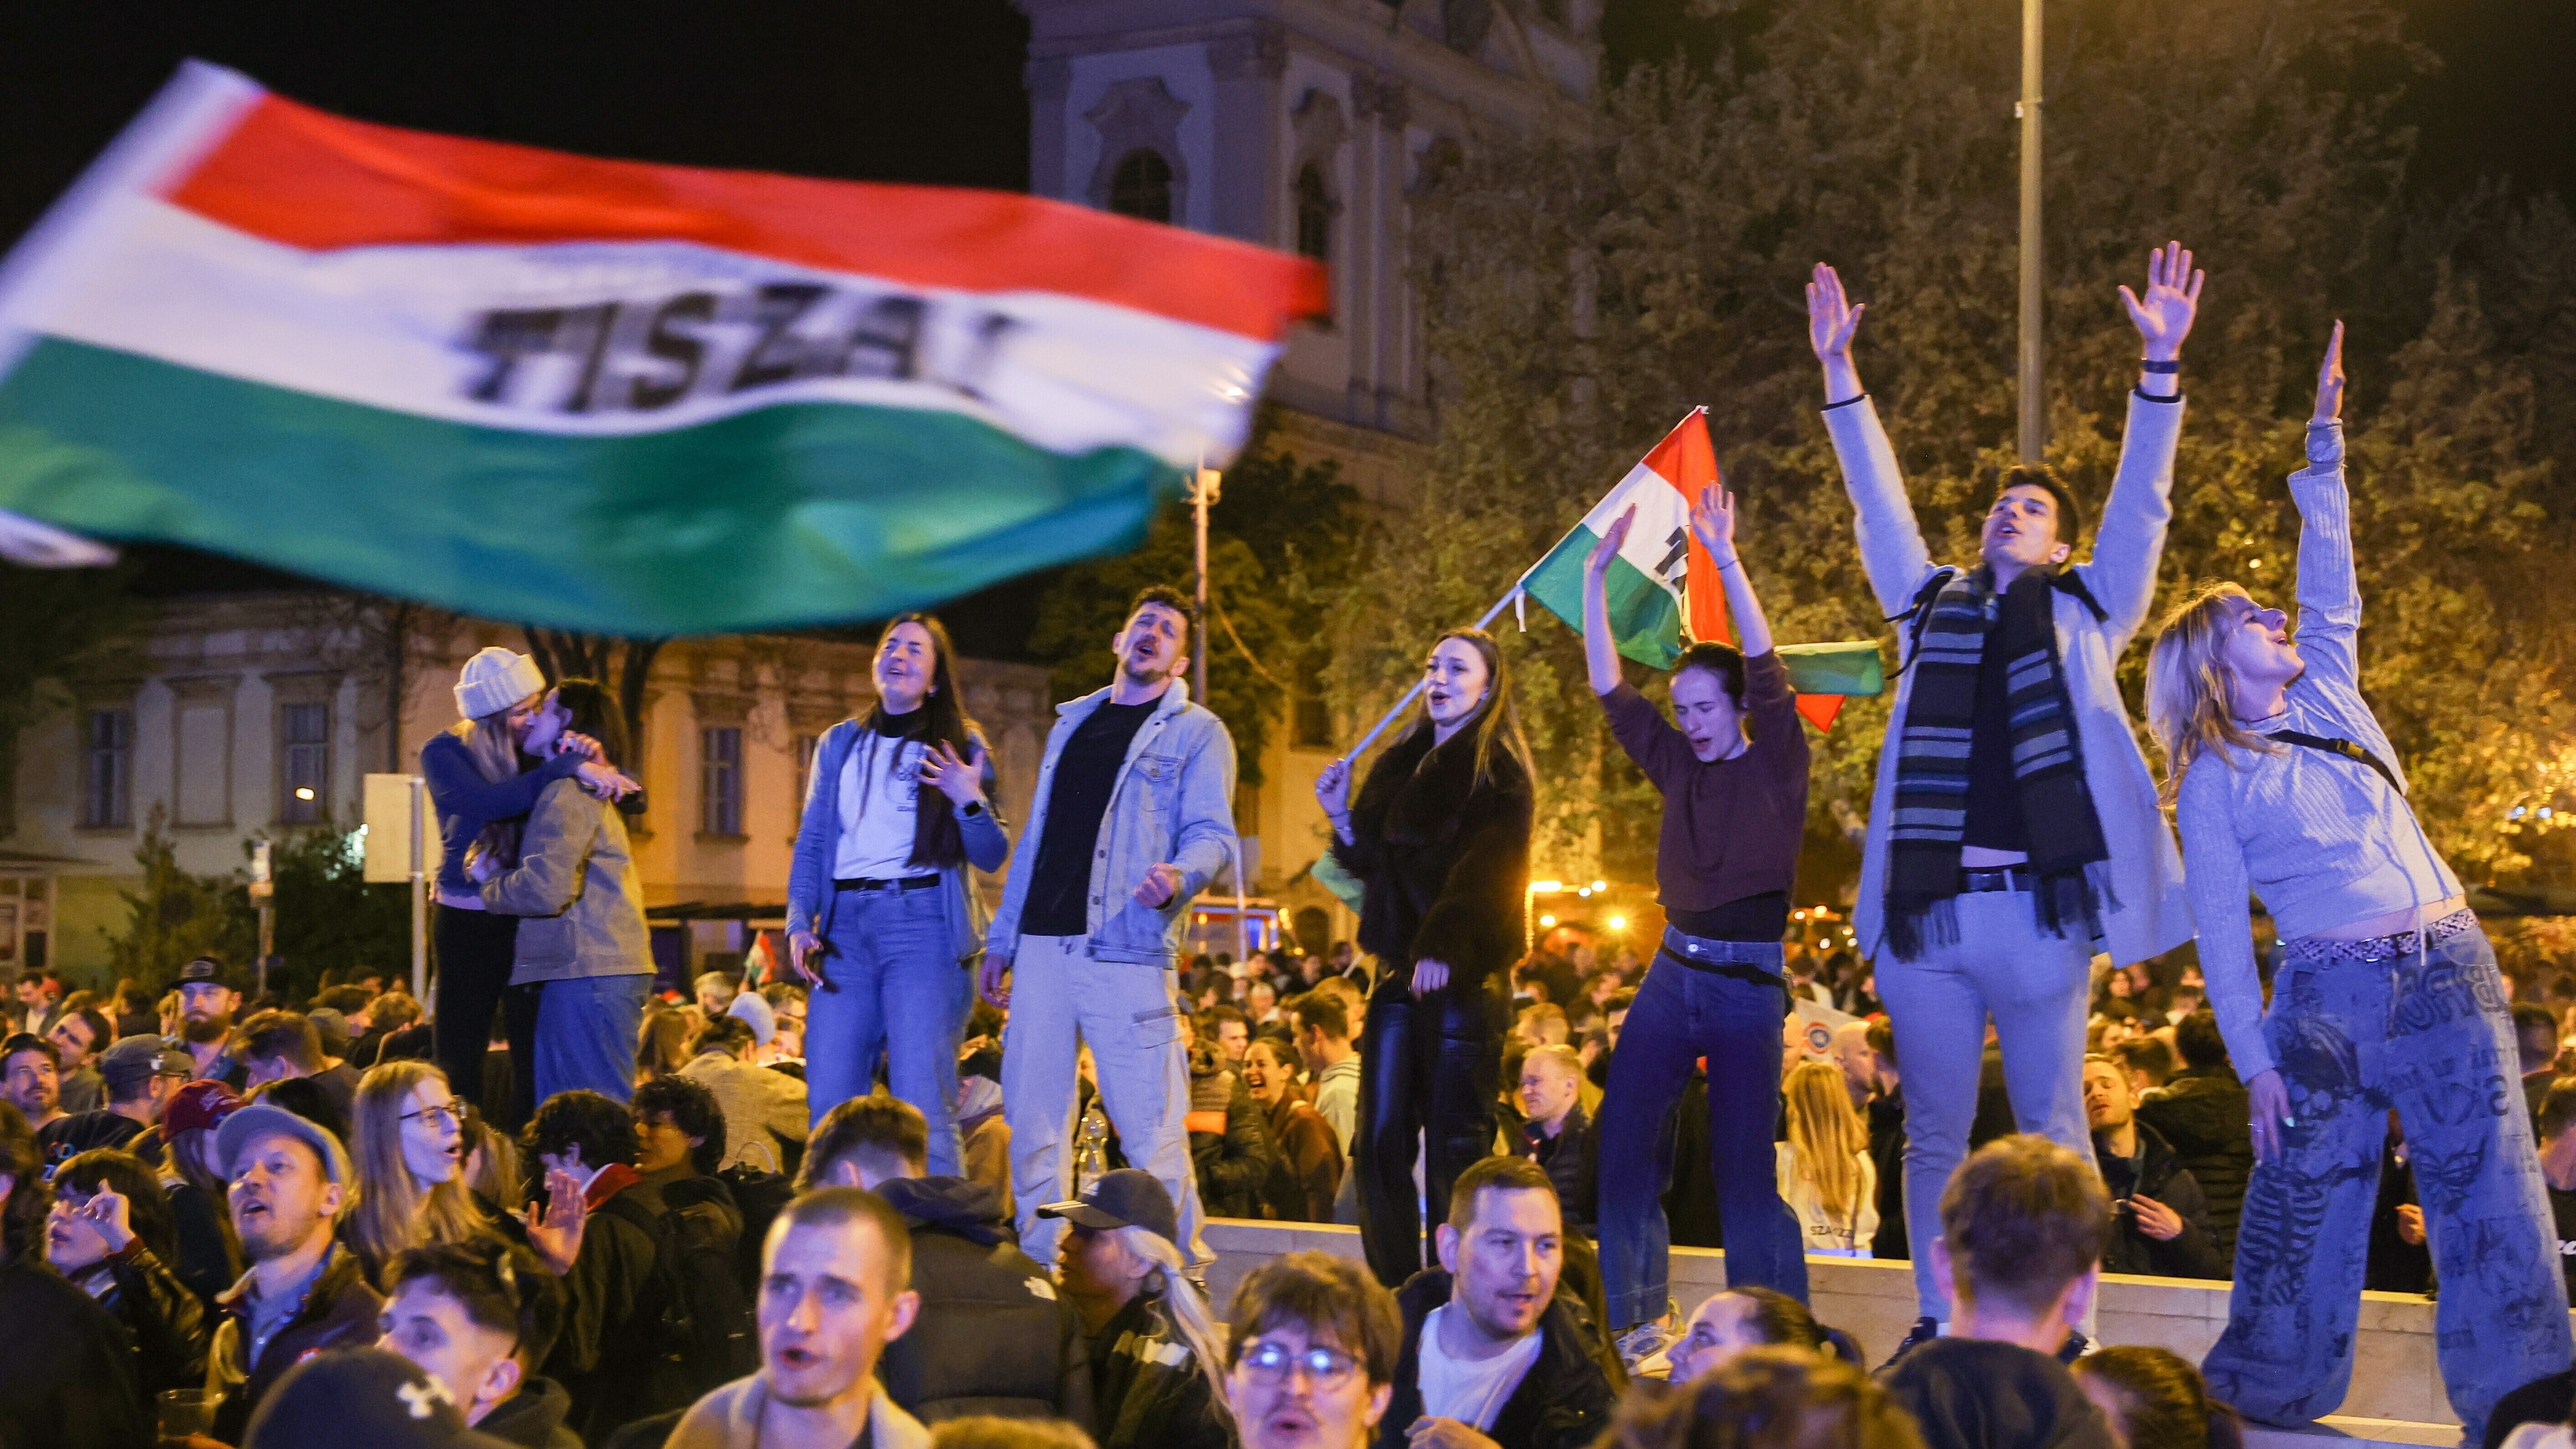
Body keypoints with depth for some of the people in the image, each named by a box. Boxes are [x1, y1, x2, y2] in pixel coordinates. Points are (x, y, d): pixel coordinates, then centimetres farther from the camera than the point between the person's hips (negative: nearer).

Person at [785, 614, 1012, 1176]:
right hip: (845, 928, 4)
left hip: (923, 923, -4)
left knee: (923, 1107, -9)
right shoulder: (840, 744, 18)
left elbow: (992, 857, 4)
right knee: (829, 1103, 0)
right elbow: (811, 842, 16)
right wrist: (799, 922, 2)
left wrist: (971, 803, -15)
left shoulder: (959, 746, 8)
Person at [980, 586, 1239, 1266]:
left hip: (1127, 951, -5)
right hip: (1044, 947, 5)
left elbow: (1212, 834, -5)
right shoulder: (1071, 724, 23)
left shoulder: (1196, 732, 6)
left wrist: (1180, 875, -28)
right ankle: (1039, 1268, 14)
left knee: (1149, 1124, -8)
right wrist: (1001, 937, 18)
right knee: (1032, 1120, 5)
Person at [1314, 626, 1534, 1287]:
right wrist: (1342, 817, 4)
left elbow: (1490, 868, -14)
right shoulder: (1402, 764, 19)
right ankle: (1395, 1299, 8)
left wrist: (1444, 950, -26)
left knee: (1454, 1146, -6)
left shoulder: (1498, 769, -2)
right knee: (1380, 1142, 2)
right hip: (1399, 972, 7)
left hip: (1465, 977, -7)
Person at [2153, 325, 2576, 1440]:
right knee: (2304, 1209, 2)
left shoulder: (2331, 699, 15)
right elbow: (2220, 929, -3)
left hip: (2450, 975, 4)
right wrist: (2253, 1062, -9)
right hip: (2330, 996, -4)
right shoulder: (2212, 781, 1)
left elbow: (2332, 588, 12)